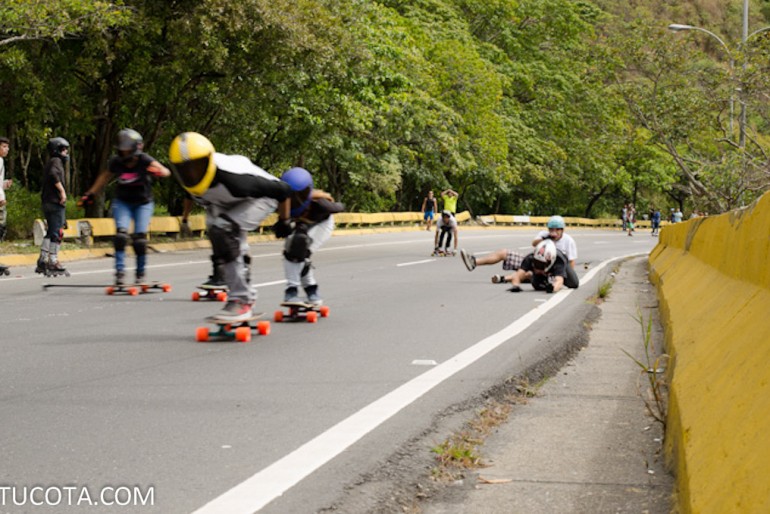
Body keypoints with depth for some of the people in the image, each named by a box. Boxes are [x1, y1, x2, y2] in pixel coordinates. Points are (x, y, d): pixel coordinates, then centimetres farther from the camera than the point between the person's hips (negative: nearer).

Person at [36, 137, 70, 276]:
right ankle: (53, 262, -7)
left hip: (47, 202, 9)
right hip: (56, 202, -9)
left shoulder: (49, 163, 21)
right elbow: (53, 174, -27)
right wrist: (62, 190, -23)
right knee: (57, 233, -7)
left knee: (50, 232, 14)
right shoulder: (56, 161, -7)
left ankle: (42, 261, 14)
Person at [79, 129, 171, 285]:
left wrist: (158, 171, -58)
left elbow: (165, 171, -35)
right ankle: (120, 271, -16)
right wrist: (90, 194, 11)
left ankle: (140, 273, 8)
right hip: (122, 202, 2)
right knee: (121, 234, -18)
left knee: (139, 238, -10)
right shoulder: (115, 162, -12)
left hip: (143, 203, -2)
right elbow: (105, 176, 9)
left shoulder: (144, 160, -21)